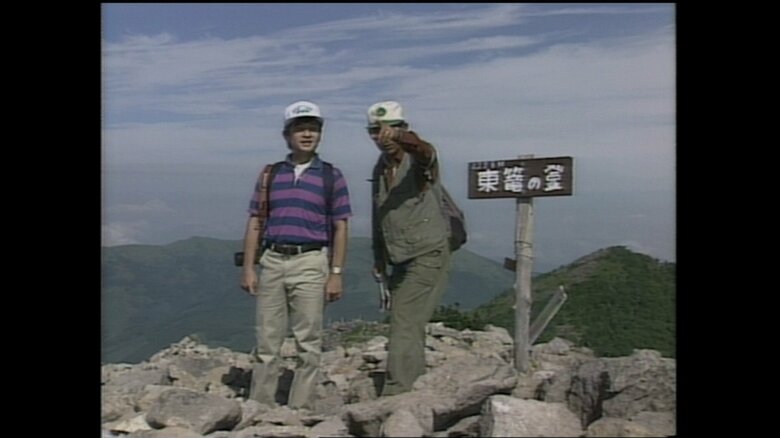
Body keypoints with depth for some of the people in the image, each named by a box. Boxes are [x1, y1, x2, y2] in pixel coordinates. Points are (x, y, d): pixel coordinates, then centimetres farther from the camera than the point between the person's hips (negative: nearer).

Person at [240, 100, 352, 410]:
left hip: (310, 263, -2)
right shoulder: (269, 174, 10)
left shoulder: (331, 176, 3)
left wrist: (336, 274, -5)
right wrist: (248, 267, 2)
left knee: (308, 342, 3)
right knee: (266, 340, 7)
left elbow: (340, 229, 1)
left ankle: (301, 409, 13)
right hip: (272, 261, 3)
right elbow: (254, 223, 10)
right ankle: (260, 406, 17)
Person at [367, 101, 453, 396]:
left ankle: (395, 395, -12)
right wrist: (379, 261, 17)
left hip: (428, 257, -7)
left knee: (405, 327, -14)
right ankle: (415, 392, 26)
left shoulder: (417, 162, -10)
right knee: (411, 329, 14)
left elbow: (425, 151, -37)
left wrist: (399, 136, -56)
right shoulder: (380, 168, 10)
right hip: (400, 261, 7)